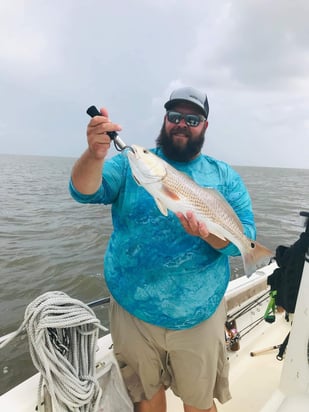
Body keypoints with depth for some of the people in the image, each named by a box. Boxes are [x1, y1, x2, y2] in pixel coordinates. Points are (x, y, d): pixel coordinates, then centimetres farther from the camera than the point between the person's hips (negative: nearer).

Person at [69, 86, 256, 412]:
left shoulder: (225, 177, -1)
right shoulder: (131, 163, -3)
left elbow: (245, 239, -6)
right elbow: (85, 191, -17)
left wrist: (208, 233, -27)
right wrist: (95, 155, -37)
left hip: (199, 316, 1)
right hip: (133, 310, 0)